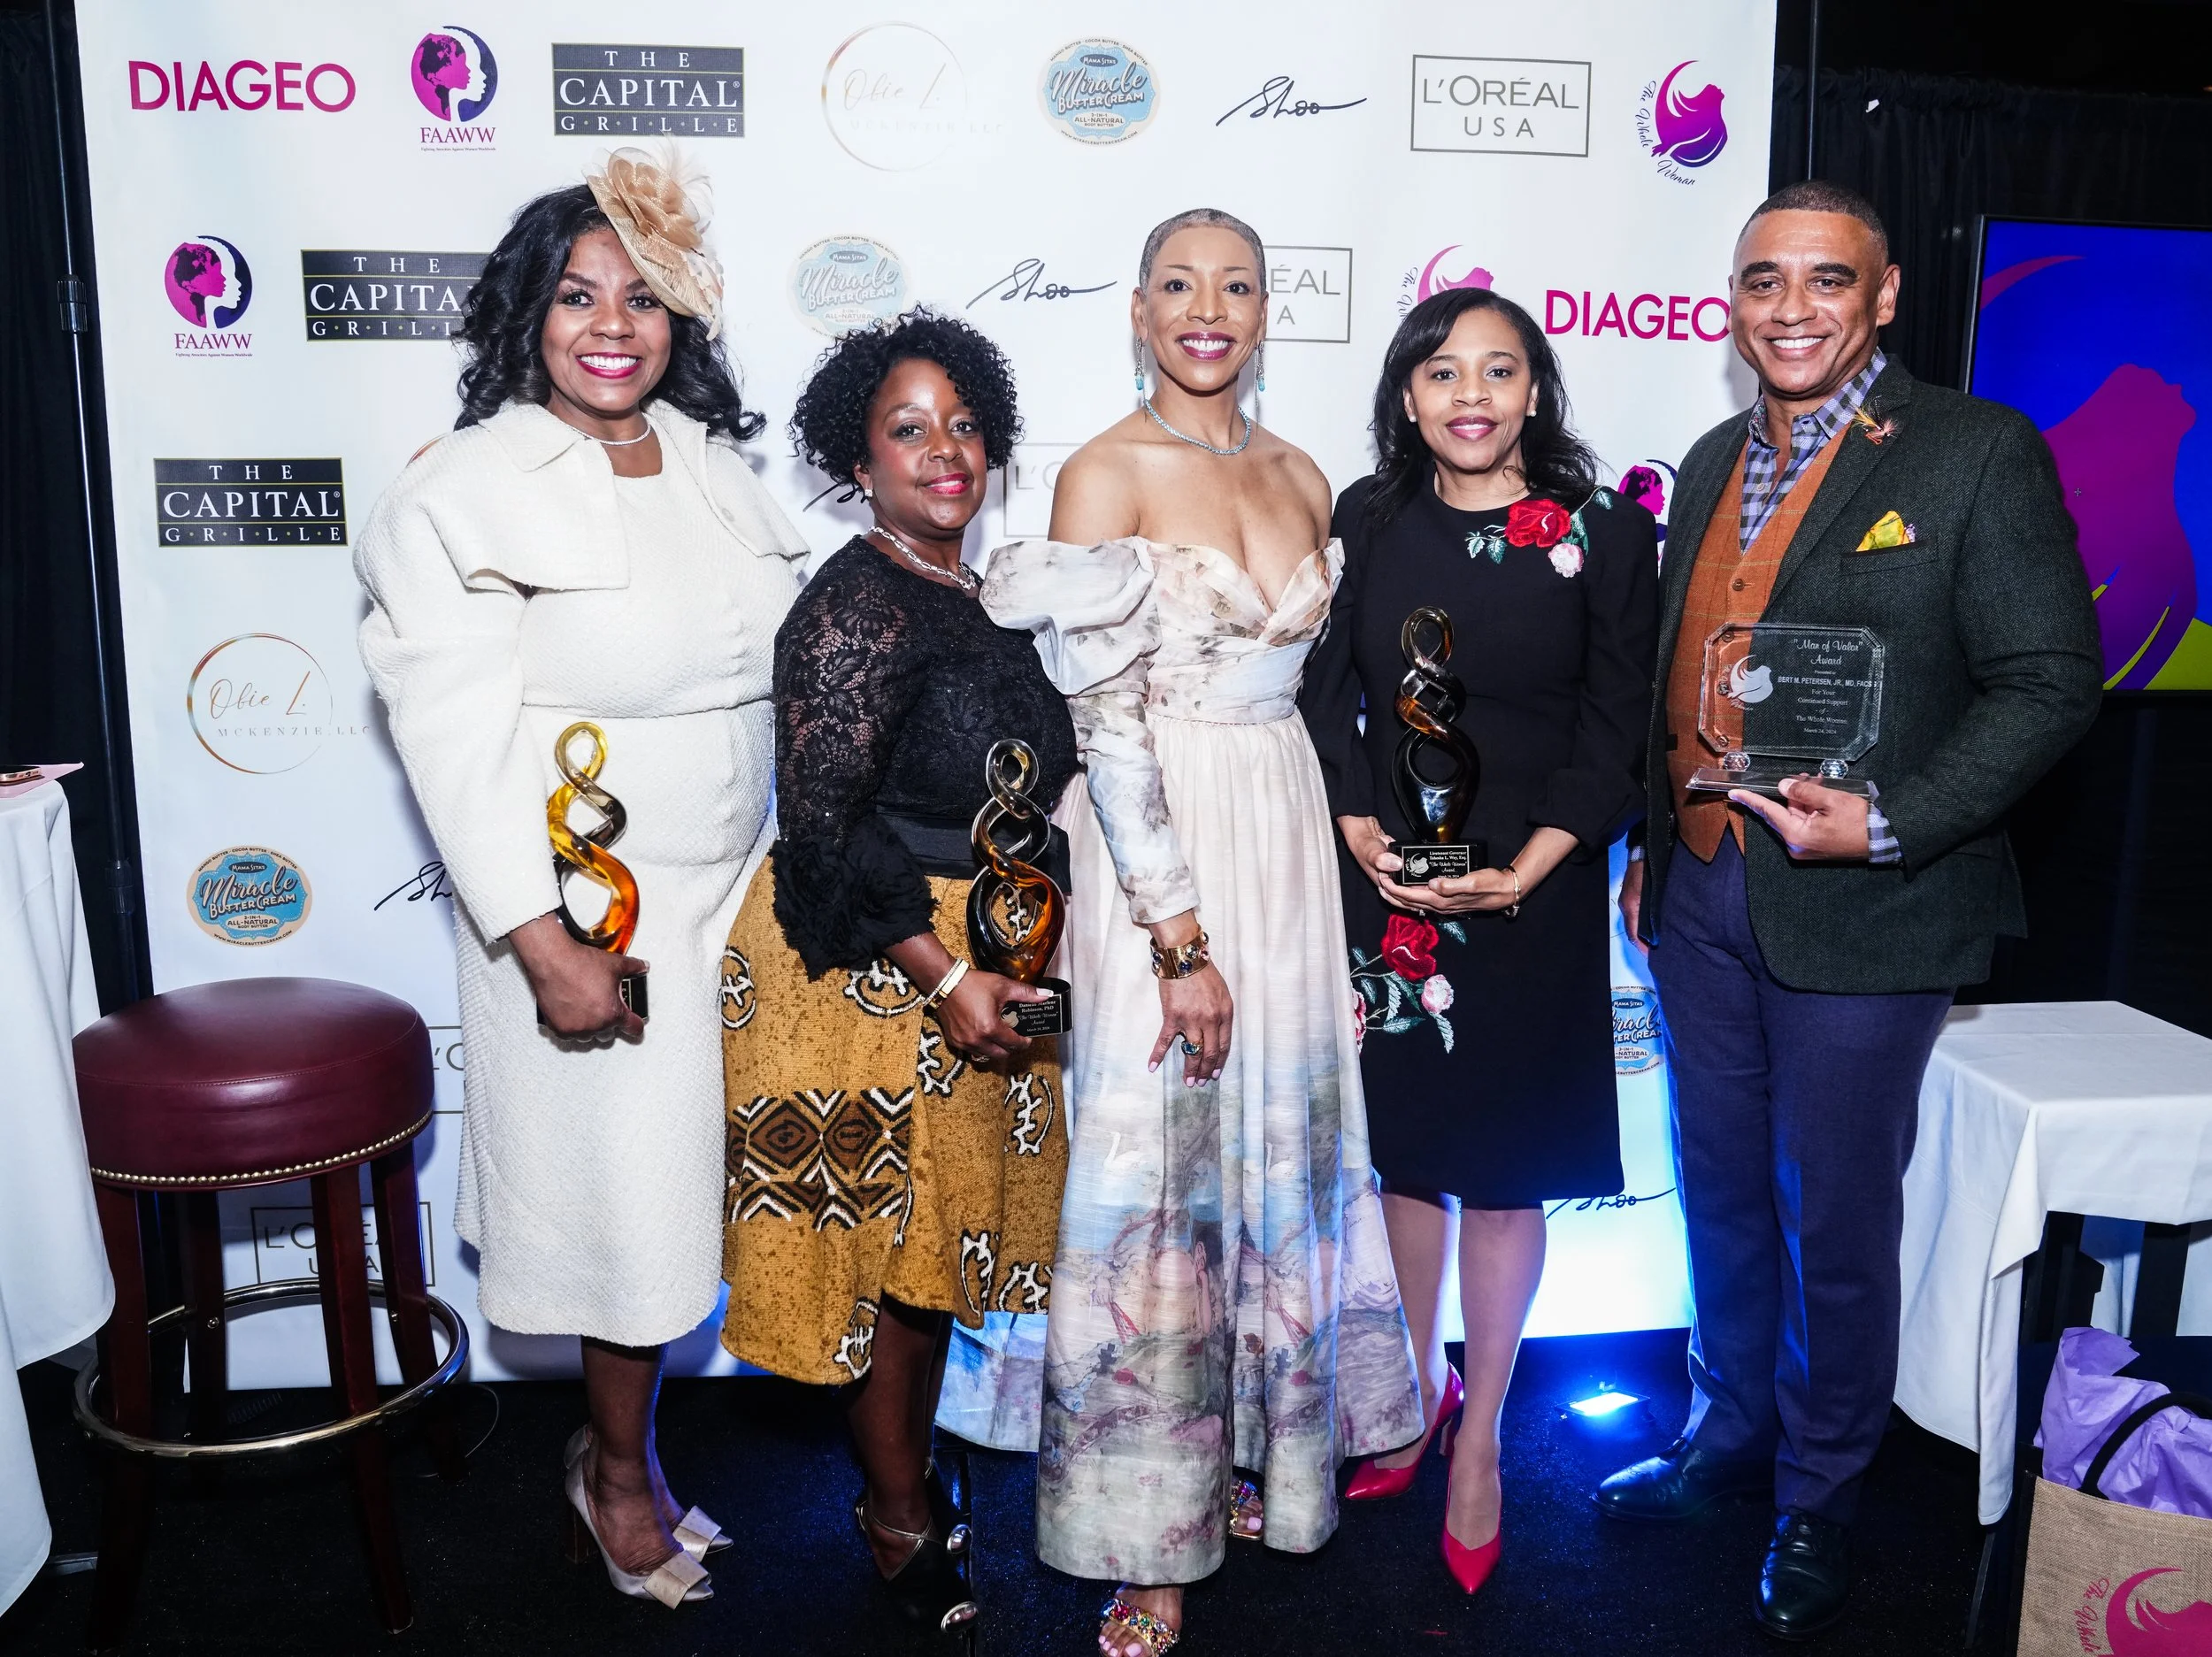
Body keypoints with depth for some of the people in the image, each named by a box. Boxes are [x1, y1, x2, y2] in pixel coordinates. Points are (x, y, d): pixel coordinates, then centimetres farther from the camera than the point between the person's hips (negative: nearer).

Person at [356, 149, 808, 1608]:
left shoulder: (710, 460, 7)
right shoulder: (466, 491, -10)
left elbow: (785, 662, 14)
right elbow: (459, 740, -14)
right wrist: (542, 943, -19)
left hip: (738, 889, 6)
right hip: (590, 913, -5)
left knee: (686, 1176, 14)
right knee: (624, 1187, 6)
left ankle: (619, 1439, 37)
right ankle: (622, 1471, 31)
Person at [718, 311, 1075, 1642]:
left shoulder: (980, 597, 9)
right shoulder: (855, 607, -17)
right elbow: (821, 831, -22)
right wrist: (946, 977, -23)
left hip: (975, 963, 8)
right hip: (870, 976, -8)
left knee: (945, 1233, 19)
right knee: (893, 1242, 7)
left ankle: (910, 1465, 40)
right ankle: (902, 1519, 27)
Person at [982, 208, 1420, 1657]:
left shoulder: (1303, 481, 9)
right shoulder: (1104, 475, -7)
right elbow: (1106, 726, -13)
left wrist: (1340, 870, 10)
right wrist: (1181, 936, -16)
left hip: (1289, 837, 6)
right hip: (1158, 848, -5)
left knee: (1281, 1145, 14)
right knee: (1158, 1165, 1)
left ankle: (1259, 1451, 35)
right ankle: (1152, 1535, 17)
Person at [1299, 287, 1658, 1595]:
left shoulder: (1604, 532, -6)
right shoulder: (1367, 518, 1)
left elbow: (1618, 730, -6)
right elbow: (1329, 690, 6)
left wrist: (1521, 874, -15)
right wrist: (1359, 827, -9)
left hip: (1532, 898, -2)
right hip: (1385, 885, 3)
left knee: (1503, 1169, 8)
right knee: (1407, 1145, 14)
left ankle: (1482, 1434, 26)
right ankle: (1423, 1383, 36)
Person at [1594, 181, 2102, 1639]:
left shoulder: (1978, 453, -9)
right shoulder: (1717, 462, 10)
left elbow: (2050, 684, -11)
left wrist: (1888, 823, -21)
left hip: (1859, 914, -5)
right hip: (1702, 899, 6)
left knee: (1836, 1221, 9)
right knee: (1723, 1193, 19)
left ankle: (1818, 1499, 30)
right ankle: (1730, 1435, 40)